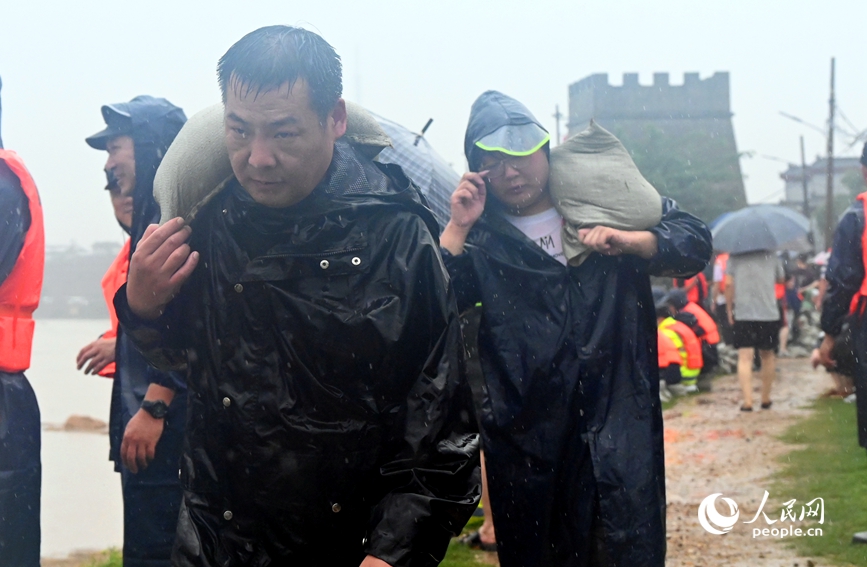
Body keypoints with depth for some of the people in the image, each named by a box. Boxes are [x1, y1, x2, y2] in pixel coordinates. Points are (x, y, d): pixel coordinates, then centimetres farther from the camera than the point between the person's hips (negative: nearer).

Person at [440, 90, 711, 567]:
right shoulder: (480, 239, 8)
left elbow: (694, 242, 2)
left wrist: (625, 241, -14)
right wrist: (457, 228, -9)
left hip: (618, 425, -1)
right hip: (524, 435, 1)